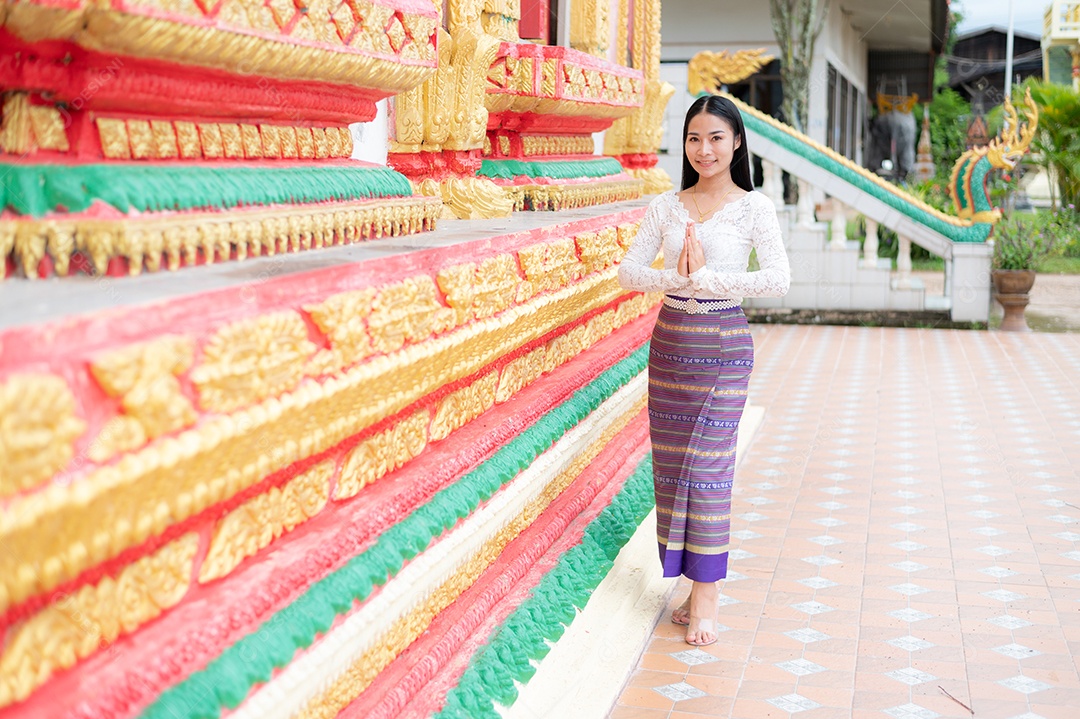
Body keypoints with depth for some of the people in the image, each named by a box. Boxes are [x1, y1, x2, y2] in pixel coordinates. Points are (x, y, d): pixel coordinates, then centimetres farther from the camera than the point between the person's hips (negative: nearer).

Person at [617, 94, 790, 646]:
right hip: (669, 340, 4)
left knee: (707, 465, -6)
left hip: (723, 345, -4)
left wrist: (705, 278, -19)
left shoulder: (754, 207, -3)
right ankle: (695, 583, 17)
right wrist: (678, 278, -17)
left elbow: (778, 280, -15)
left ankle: (707, 593, 2)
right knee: (670, 462, 5)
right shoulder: (665, 206, 7)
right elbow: (628, 270, 0)